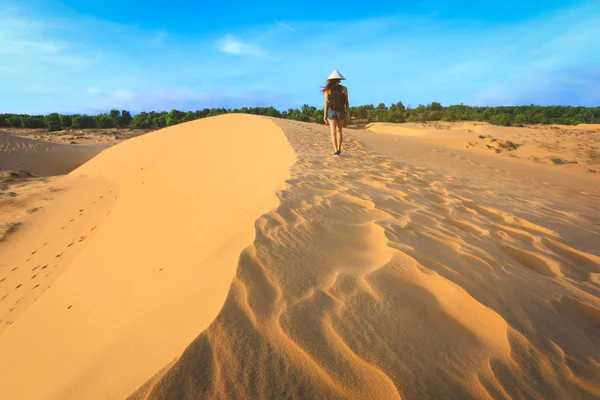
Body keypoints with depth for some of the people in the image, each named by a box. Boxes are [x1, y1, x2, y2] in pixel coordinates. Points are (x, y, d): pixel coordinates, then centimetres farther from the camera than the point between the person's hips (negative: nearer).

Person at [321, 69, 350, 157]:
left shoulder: (328, 89, -4)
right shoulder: (344, 88, -2)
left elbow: (326, 102, -6)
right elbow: (347, 102, -4)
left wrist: (325, 115, -2)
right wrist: (348, 114, 1)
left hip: (331, 112, -1)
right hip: (341, 112, 1)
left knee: (333, 132, -5)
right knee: (339, 131, 16)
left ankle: (336, 150, -20)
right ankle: (339, 149, 22)